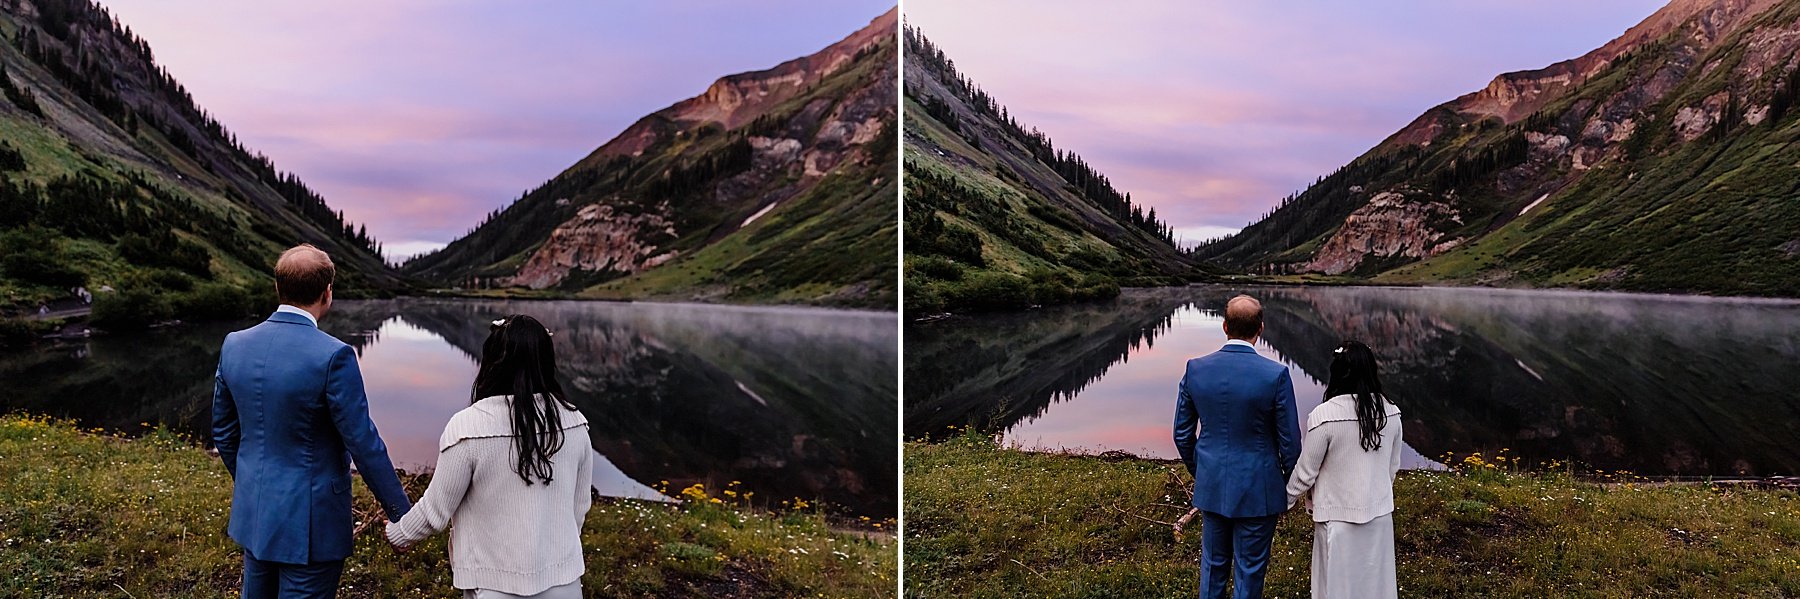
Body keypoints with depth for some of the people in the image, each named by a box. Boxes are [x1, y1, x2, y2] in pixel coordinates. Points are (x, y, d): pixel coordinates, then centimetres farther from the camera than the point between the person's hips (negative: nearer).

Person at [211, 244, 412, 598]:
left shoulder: (234, 346, -1)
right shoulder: (332, 356, -21)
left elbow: (223, 433, 10)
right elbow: (363, 443, -18)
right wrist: (401, 515, -8)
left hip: (253, 514, 7)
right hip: (310, 522, -6)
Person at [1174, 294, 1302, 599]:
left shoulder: (1195, 369, -7)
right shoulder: (1276, 375, -18)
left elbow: (1182, 433, 2)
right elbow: (1290, 441, -10)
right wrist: (1288, 486, 7)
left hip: (1211, 486, 3)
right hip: (1257, 492, -3)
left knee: (1213, 565, 19)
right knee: (1249, 572, 11)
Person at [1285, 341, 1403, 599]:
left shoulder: (1324, 415, -21)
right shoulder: (1391, 413, -5)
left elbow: (1306, 471, -12)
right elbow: (1393, 466, 8)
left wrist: (1288, 498, 6)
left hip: (1340, 518, -5)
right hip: (1380, 513, 5)